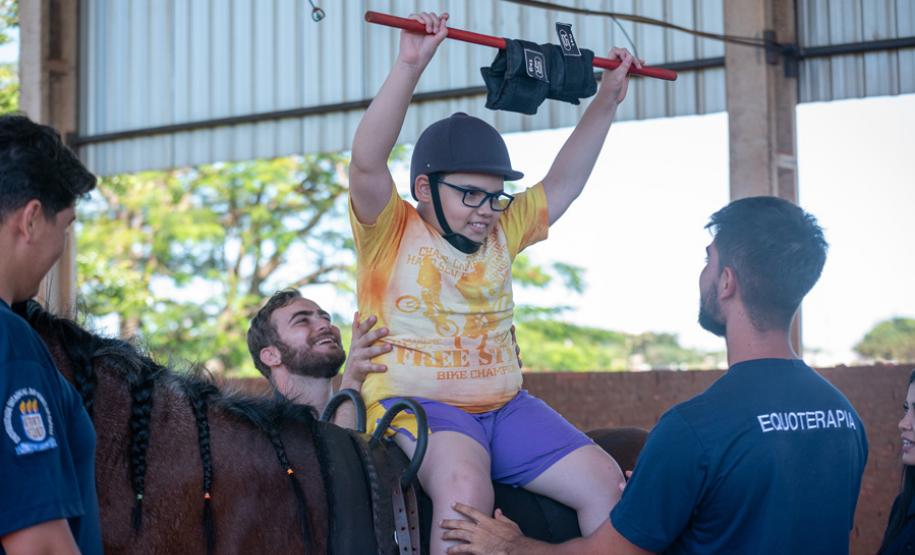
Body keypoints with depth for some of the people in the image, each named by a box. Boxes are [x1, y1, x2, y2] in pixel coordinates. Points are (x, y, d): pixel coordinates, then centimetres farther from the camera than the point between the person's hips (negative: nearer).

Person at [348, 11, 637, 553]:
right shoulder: (390, 233, 0)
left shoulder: (502, 232, 17)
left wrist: (606, 101, 16)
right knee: (465, 484, -36)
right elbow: (367, 162, -16)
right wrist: (410, 65, -24)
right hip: (418, 405, -6)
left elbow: (563, 183, 22)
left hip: (506, 407, 6)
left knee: (606, 482, -12)